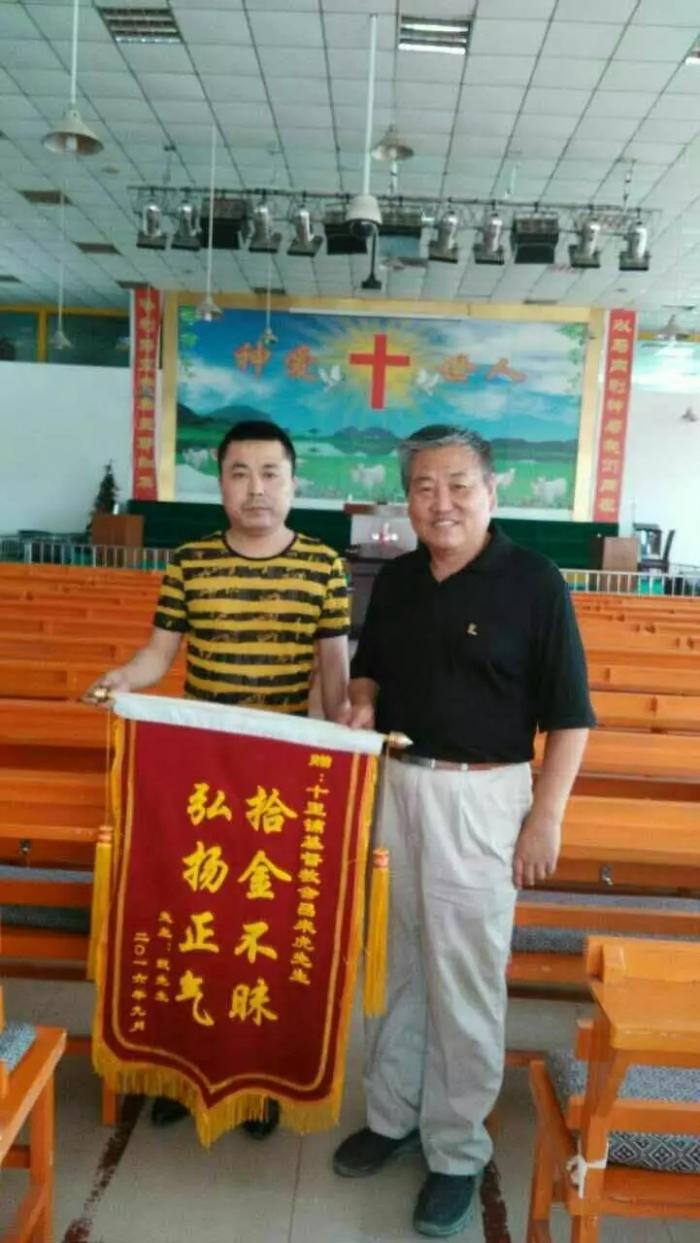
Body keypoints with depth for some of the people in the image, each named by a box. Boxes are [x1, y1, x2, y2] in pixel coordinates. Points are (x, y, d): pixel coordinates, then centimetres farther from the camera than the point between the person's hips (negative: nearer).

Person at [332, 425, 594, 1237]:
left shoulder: (534, 583, -11)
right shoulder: (394, 580, 5)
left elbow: (568, 715, -9)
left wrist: (546, 816, -12)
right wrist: (360, 707, -4)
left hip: (479, 795, -5)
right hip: (392, 782, 5)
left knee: (465, 981, 6)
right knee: (395, 964, 18)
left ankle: (458, 1151, 26)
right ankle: (392, 1114, 37)